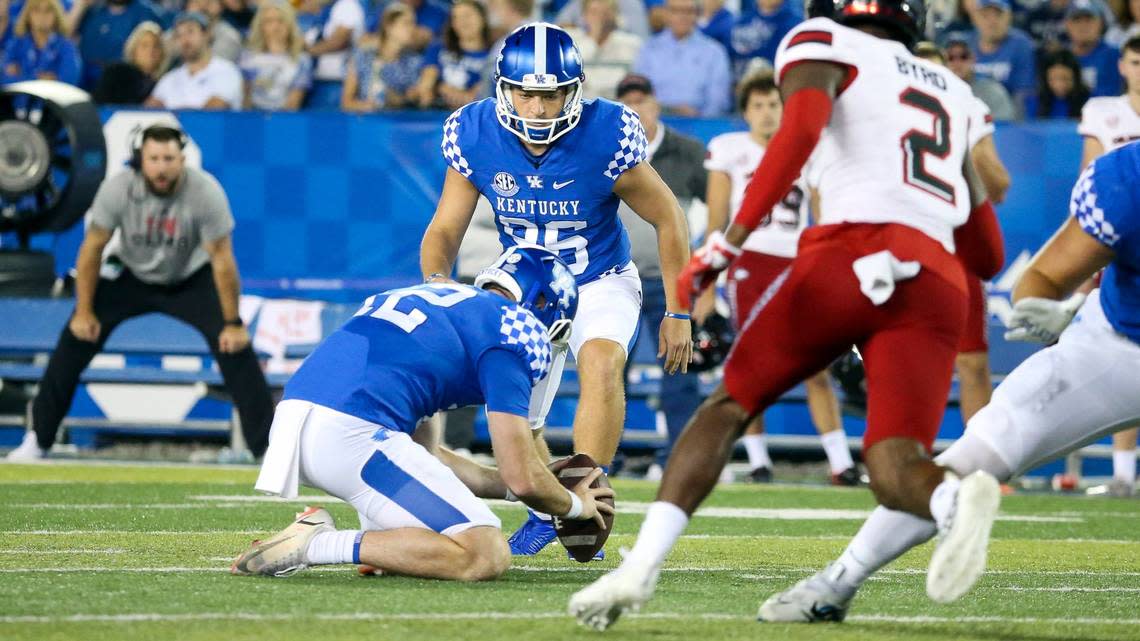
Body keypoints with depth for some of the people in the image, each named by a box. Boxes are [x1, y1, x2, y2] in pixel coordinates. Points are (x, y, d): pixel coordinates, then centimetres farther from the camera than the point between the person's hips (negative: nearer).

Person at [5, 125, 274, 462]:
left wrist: (233, 323, -18)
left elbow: (222, 260, -22)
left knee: (234, 345, -19)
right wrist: (84, 311, -11)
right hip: (132, 277, 1)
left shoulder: (206, 193, -29)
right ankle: (38, 440, 4)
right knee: (76, 337, -9)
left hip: (190, 279, -1)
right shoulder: (117, 190, -26)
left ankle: (268, 446, -10)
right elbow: (92, 248, -13)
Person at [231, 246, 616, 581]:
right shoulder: (514, 326, 5)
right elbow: (522, 479, 2)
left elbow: (421, 457, 35)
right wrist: (575, 504, 23)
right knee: (487, 557, -7)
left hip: (288, 422, 9)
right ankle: (314, 546, -13)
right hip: (350, 436, -9)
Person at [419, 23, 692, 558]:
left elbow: (667, 219, -15)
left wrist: (677, 313, -11)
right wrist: (436, 283, -35)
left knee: (601, 363, -33)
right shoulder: (474, 137, -21)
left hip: (601, 283, -3)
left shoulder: (606, 137, -28)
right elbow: (445, 230, -13)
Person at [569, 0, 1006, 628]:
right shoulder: (951, 91, 32)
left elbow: (800, 129, -8)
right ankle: (956, 497, -42)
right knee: (894, 472, -5)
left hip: (849, 255, -3)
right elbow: (989, 256, 31)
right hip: (936, 284, 3)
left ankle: (641, 565, 0)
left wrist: (729, 240, -9)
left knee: (729, 404, 14)